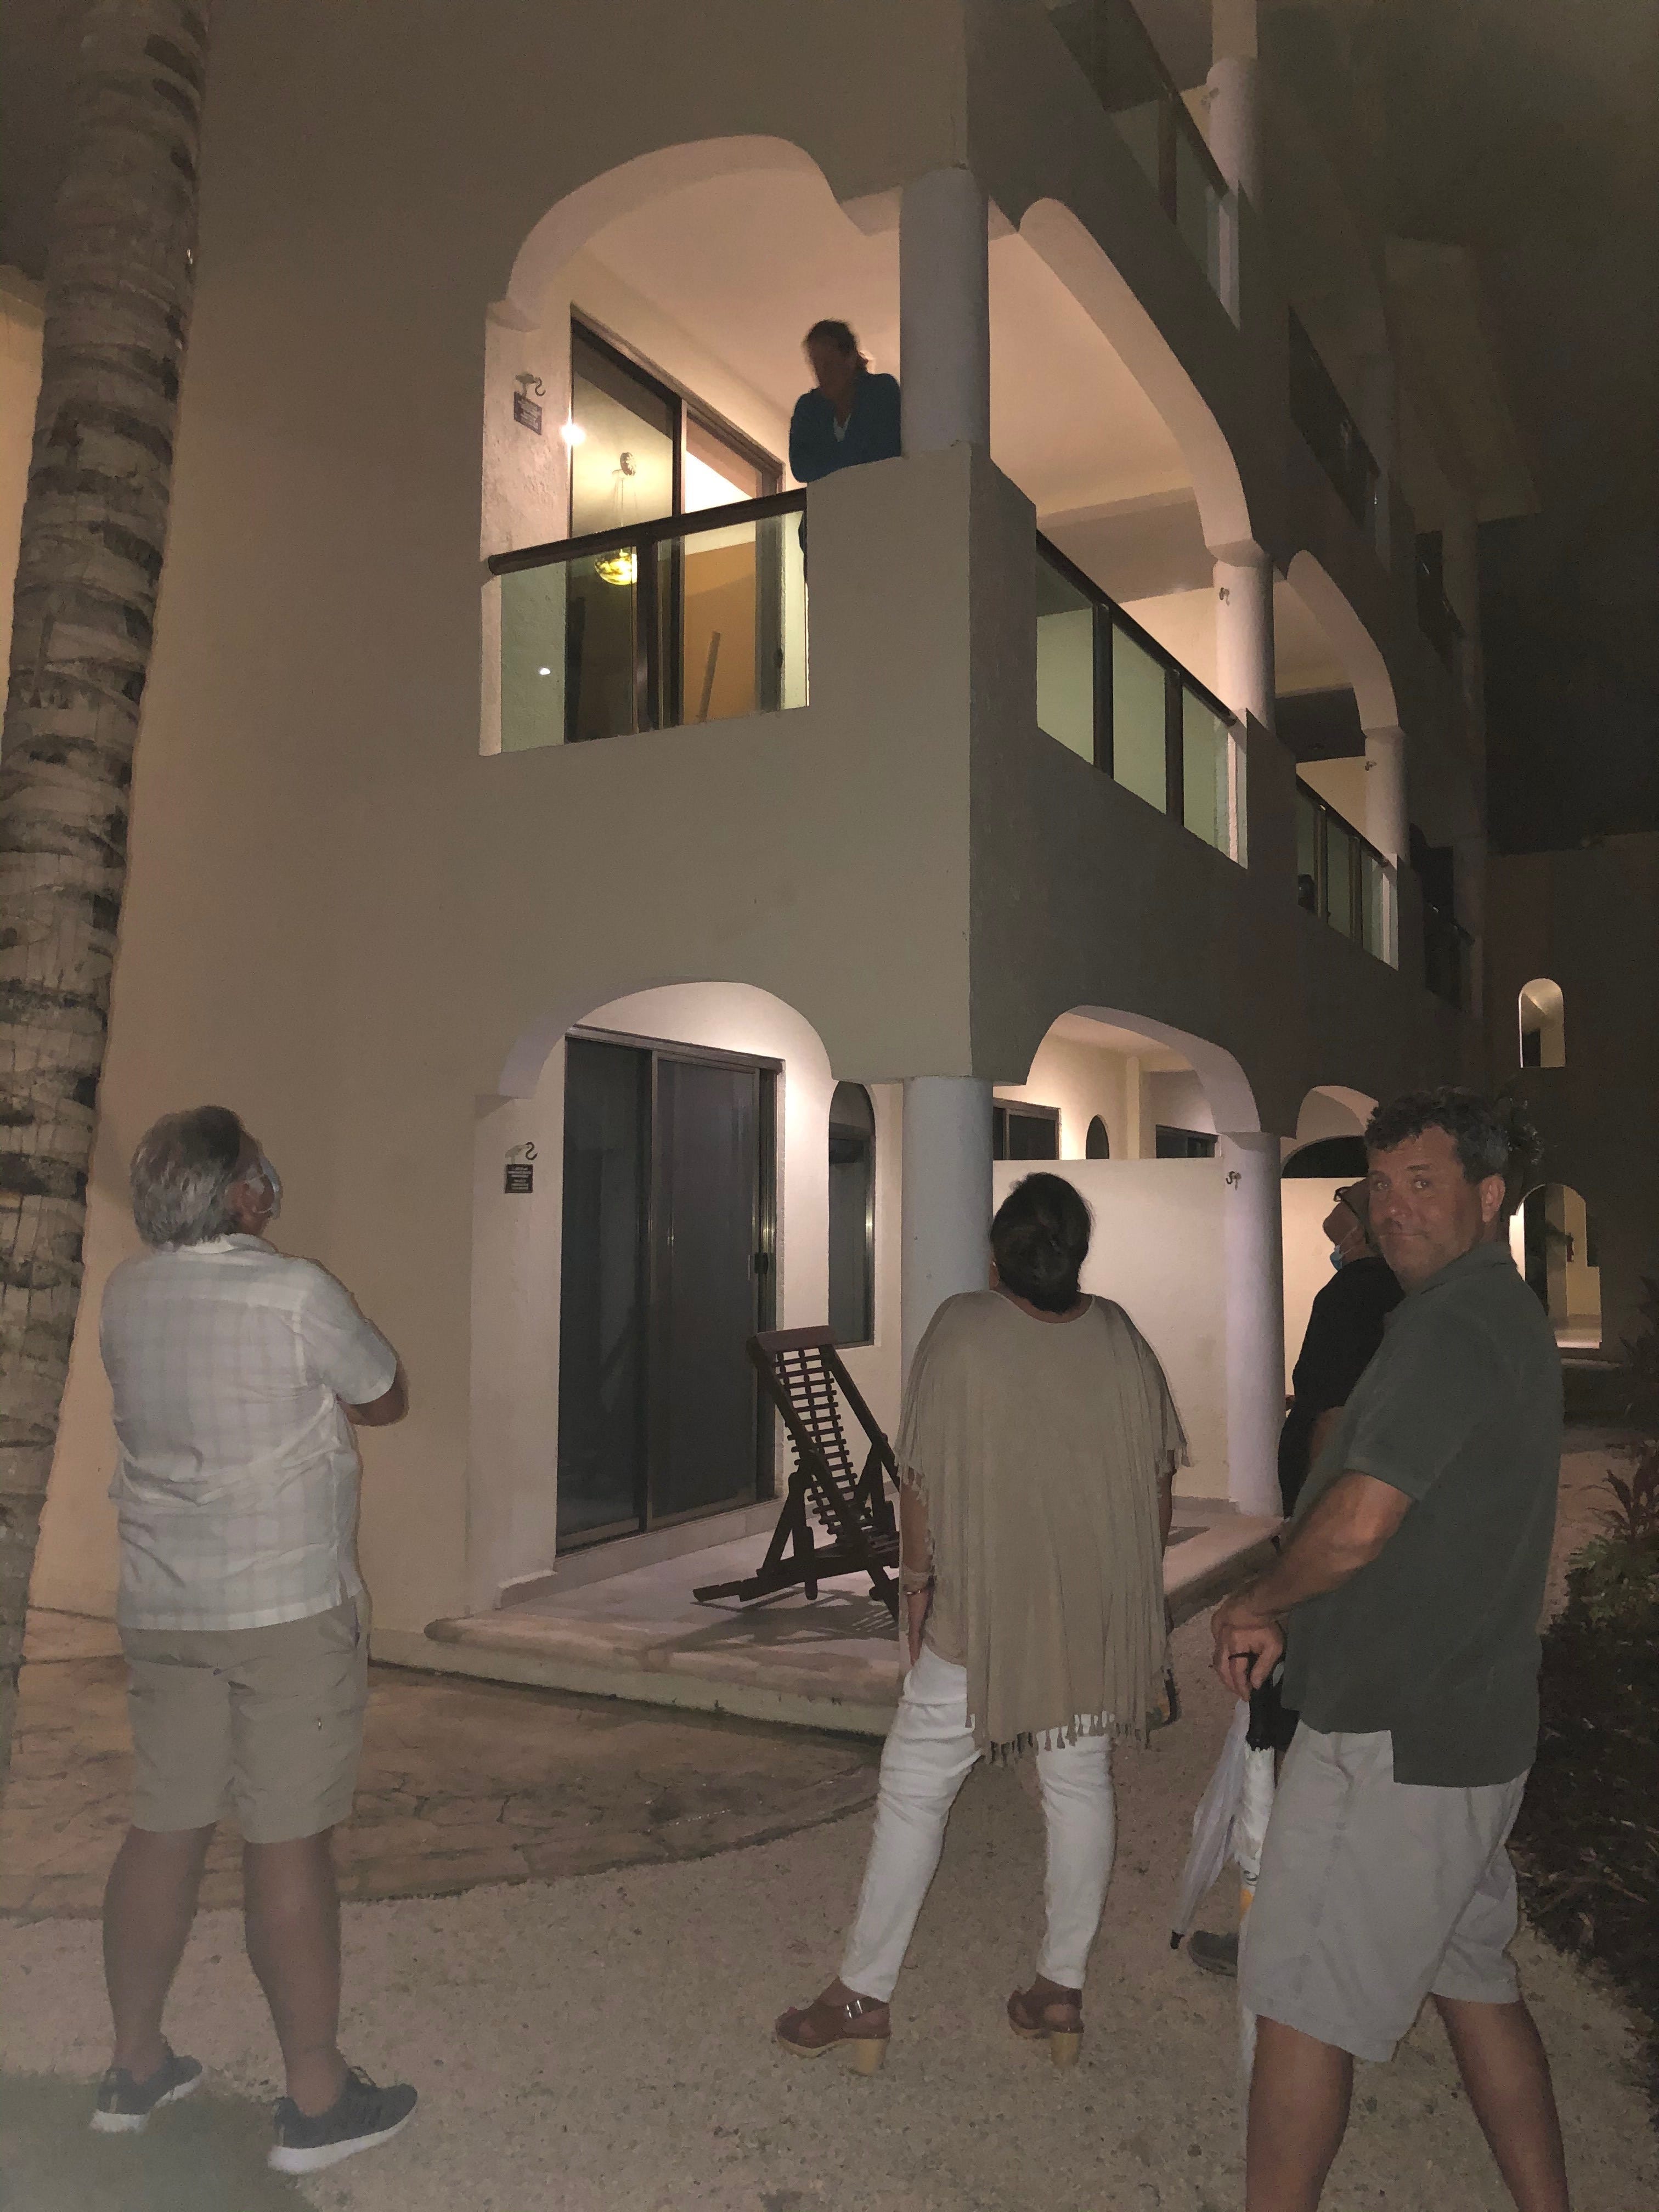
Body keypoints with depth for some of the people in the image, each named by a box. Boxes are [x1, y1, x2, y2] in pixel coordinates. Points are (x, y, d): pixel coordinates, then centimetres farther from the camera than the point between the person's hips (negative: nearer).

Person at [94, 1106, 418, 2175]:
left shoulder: (128, 1293, 2)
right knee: (291, 1844, 1)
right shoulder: (297, 1294, -16)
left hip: (161, 1607, 6)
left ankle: (136, 2068, 31)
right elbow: (387, 1399, -1)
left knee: (164, 1829, 17)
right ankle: (318, 2100, 13)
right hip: (289, 1608, -6)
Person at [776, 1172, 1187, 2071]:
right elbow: (1160, 1471, 5)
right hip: (1101, 1614, 4)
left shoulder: (962, 1330, -13)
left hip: (984, 1612, -4)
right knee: (1079, 1785, 16)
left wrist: (917, 1584, -1)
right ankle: (1061, 1991, 25)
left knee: (913, 1791, 6)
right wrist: (1137, 1586, 17)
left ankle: (862, 1996, 15)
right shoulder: (1120, 1338, -2)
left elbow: (922, 1477, -12)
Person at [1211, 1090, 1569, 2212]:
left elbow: (1357, 1524, -29)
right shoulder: (1508, 1317, 12)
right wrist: (1285, 1618, 9)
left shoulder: (1453, 1326, -21)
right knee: (1476, 1982, 22)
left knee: (1300, 1999, 2)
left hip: (1393, 1739, -10)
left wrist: (1257, 1601, -9)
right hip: (1472, 1728, 10)